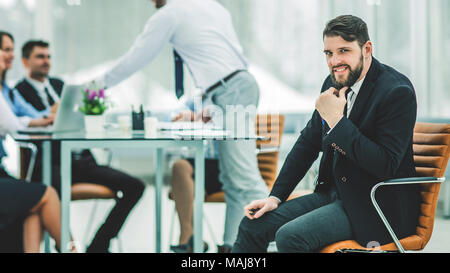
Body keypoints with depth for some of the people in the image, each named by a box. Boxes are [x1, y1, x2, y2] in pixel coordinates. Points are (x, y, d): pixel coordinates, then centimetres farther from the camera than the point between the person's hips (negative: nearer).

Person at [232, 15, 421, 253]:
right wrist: (275, 196, 7)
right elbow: (308, 142, 15)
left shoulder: (397, 92, -18)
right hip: (333, 193, 8)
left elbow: (386, 166, -25)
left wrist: (337, 121, -24)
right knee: (252, 225, -2)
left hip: (377, 206, -8)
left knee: (290, 236, -26)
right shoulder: (334, 84, 6)